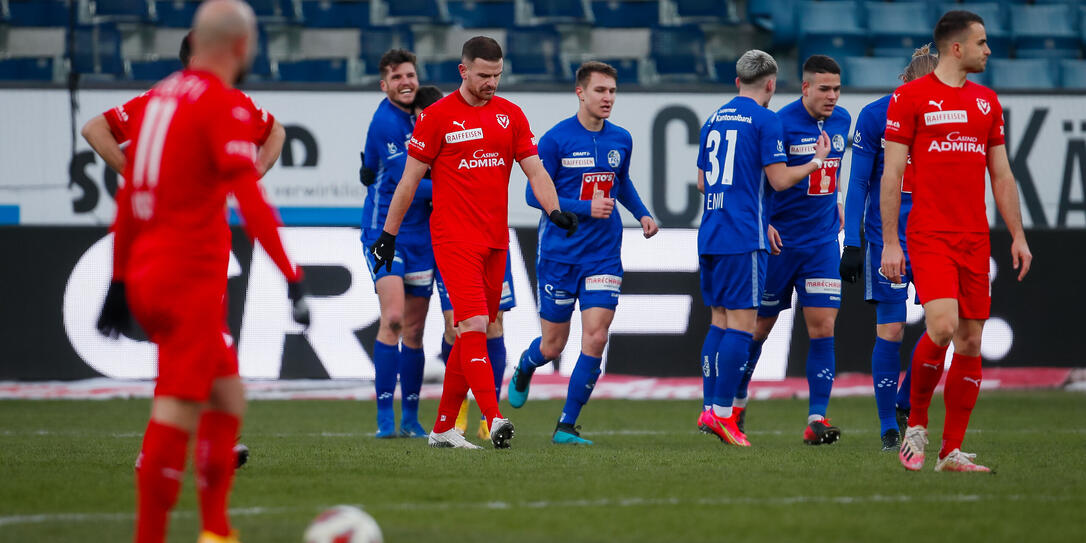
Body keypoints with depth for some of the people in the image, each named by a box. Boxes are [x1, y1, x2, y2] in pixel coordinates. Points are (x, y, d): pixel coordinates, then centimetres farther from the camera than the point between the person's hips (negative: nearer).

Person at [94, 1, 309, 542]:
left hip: (147, 275, 9)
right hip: (192, 280, -9)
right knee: (177, 415, -9)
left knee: (228, 397, 16)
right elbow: (250, 199, -19)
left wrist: (120, 281, 25)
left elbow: (127, 197, 19)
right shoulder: (225, 105, -10)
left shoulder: (158, 97, 14)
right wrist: (292, 278, -19)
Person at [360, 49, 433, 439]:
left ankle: (410, 418, 16)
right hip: (385, 229, -7)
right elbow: (406, 181, -17)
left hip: (420, 233, 7)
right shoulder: (385, 122, -13)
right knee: (393, 319, -18)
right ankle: (385, 416, -17)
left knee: (414, 330, 9)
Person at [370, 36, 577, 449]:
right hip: (454, 239, -5)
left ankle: (443, 427, 16)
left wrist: (554, 210, -10)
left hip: (495, 240, 5)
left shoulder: (510, 115, 10)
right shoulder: (437, 116, -2)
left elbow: (534, 170, 8)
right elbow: (410, 178, 2)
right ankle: (494, 420, -27)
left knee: (471, 334, 8)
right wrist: (389, 234, 4)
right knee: (473, 325, -18)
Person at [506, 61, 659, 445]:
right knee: (553, 344, 5)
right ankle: (524, 369, 43)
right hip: (559, 254, -3)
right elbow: (534, 194, -10)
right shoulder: (556, 139, -10)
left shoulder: (621, 140, 6)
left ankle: (566, 426, -2)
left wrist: (642, 214, 8)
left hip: (603, 255, 3)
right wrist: (585, 208, -19)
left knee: (595, 338, -11)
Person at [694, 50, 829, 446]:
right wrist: (816, 162, 8)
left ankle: (711, 407, 12)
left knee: (720, 320, 13)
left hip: (710, 235, 7)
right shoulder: (765, 120, -6)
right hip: (744, 238, -7)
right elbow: (779, 179, -9)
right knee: (741, 324, -6)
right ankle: (722, 413, -10)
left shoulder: (714, 120, 15)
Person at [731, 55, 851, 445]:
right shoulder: (781, 124, -14)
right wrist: (761, 223, -20)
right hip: (779, 240, -4)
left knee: (823, 327, -7)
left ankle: (817, 420, -7)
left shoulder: (842, 121, 5)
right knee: (758, 326, 7)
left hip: (822, 241, 4)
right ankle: (735, 404, 28)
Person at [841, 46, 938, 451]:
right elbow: (858, 183, -2)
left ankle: (905, 405, 14)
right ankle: (889, 429, 2)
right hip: (885, 238, -3)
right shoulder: (876, 116, -5)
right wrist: (852, 244, -7)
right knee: (890, 331, -7)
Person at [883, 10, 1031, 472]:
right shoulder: (910, 97, -2)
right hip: (929, 236, -6)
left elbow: (1001, 175, 18)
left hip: (975, 239, 6)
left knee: (970, 343, 2)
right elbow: (891, 174, -3)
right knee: (942, 326, -21)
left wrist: (1018, 236, 11)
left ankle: (952, 451, 8)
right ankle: (916, 425, 0)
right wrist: (889, 243, -7)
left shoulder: (987, 101, 14)